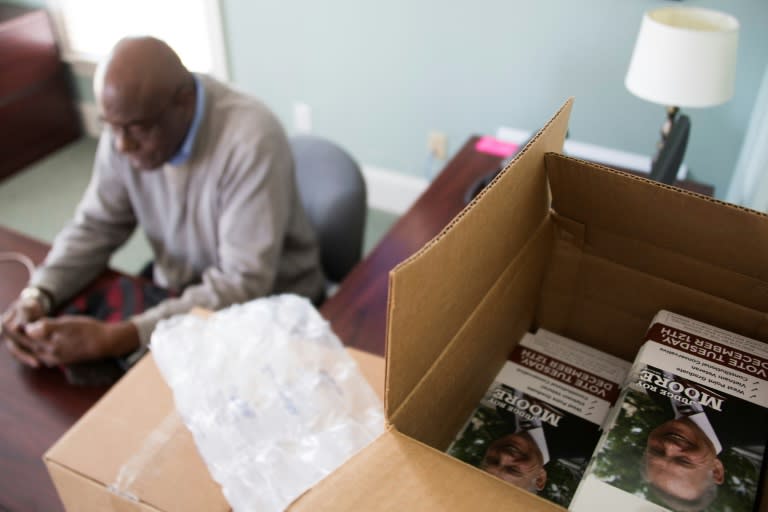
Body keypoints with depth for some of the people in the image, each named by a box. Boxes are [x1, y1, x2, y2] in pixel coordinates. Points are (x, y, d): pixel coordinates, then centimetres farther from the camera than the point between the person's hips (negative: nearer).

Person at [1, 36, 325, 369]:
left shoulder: (251, 141, -29)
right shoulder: (128, 123, -10)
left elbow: (244, 285, -31)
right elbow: (96, 226, 0)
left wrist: (114, 340, -36)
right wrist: (36, 295, -18)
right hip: (177, 296, 6)